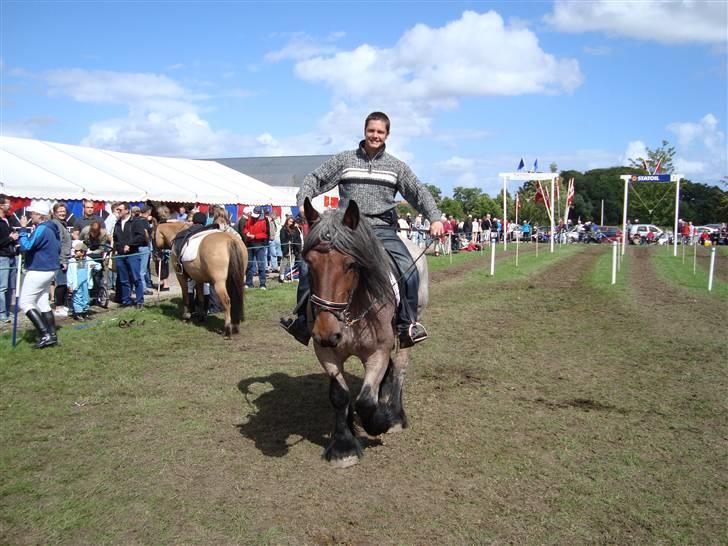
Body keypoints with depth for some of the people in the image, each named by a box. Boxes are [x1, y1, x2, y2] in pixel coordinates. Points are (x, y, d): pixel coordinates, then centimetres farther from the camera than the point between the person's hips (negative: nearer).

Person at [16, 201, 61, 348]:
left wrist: (23, 229, -14)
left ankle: (45, 335, -10)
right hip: (48, 270, 10)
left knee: (25, 302, -3)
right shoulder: (50, 229, 11)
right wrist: (21, 237, 8)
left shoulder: (41, 229, -19)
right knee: (43, 303, 14)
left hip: (38, 271, -10)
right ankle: (52, 336, 14)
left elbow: (26, 246, -23)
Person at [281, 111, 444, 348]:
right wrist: (302, 201, -9)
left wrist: (435, 218, -7)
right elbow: (315, 179, 9)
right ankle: (303, 319, 0)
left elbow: (419, 192, 9)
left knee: (409, 271, -21)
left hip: (383, 230, 0)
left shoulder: (396, 166, 10)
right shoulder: (344, 160, 9)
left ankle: (407, 323, -1)